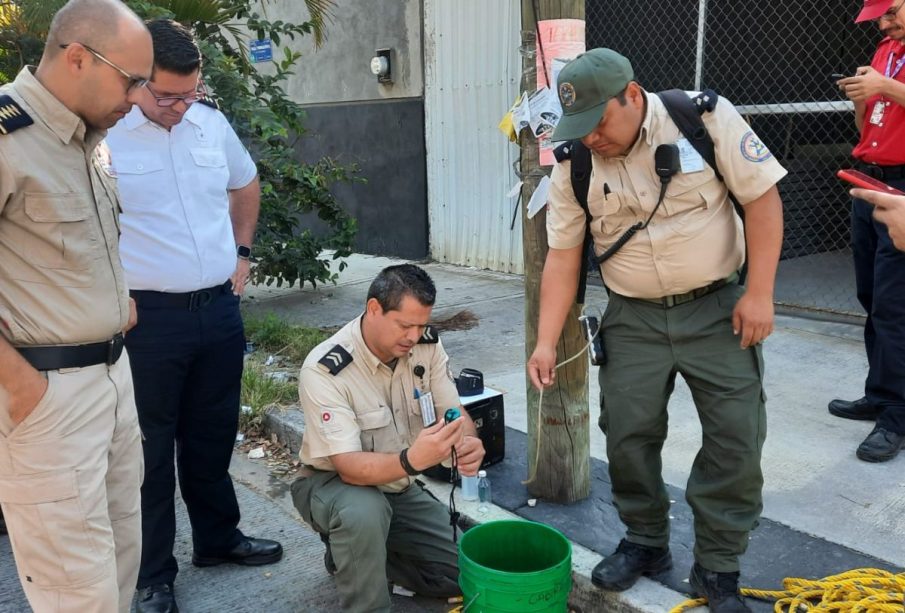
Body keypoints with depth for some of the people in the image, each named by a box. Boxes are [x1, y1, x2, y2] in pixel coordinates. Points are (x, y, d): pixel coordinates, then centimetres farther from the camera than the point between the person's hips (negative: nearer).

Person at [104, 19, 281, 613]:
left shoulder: (212, 123, 4)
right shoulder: (102, 134, -13)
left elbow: (247, 185, 22)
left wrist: (242, 254, 17)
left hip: (220, 308, 5)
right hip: (149, 317, -5)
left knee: (214, 434, 19)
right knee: (150, 448, 7)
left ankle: (219, 537, 38)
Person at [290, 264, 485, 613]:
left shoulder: (427, 345, -12)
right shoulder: (325, 370, -29)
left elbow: (455, 414, -10)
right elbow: (350, 467, -33)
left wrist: (468, 443, -35)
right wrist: (411, 461, -52)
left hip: (399, 486, 6)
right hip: (334, 483, -6)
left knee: (463, 574, 2)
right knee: (364, 511, -40)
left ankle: (356, 553, 18)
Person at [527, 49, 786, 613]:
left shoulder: (706, 118, -13)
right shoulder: (574, 164, -5)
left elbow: (763, 197, -9)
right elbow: (563, 255, -2)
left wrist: (759, 293, -14)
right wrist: (546, 342, -6)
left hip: (716, 307, -2)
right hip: (633, 318, 2)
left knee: (737, 436, -2)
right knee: (628, 434, 3)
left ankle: (718, 568, 15)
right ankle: (646, 543, 26)